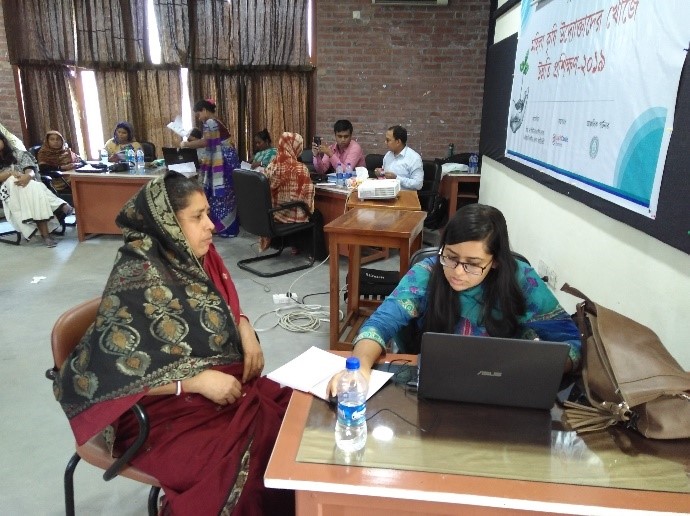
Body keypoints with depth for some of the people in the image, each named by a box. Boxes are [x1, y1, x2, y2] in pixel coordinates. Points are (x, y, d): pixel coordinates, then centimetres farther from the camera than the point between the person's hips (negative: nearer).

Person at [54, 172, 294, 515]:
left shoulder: (195, 256, 1)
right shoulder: (138, 281, -20)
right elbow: (98, 374, -20)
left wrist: (244, 328, -4)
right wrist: (196, 381, -23)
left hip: (228, 382, 7)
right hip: (165, 411, -7)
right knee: (252, 463, -24)